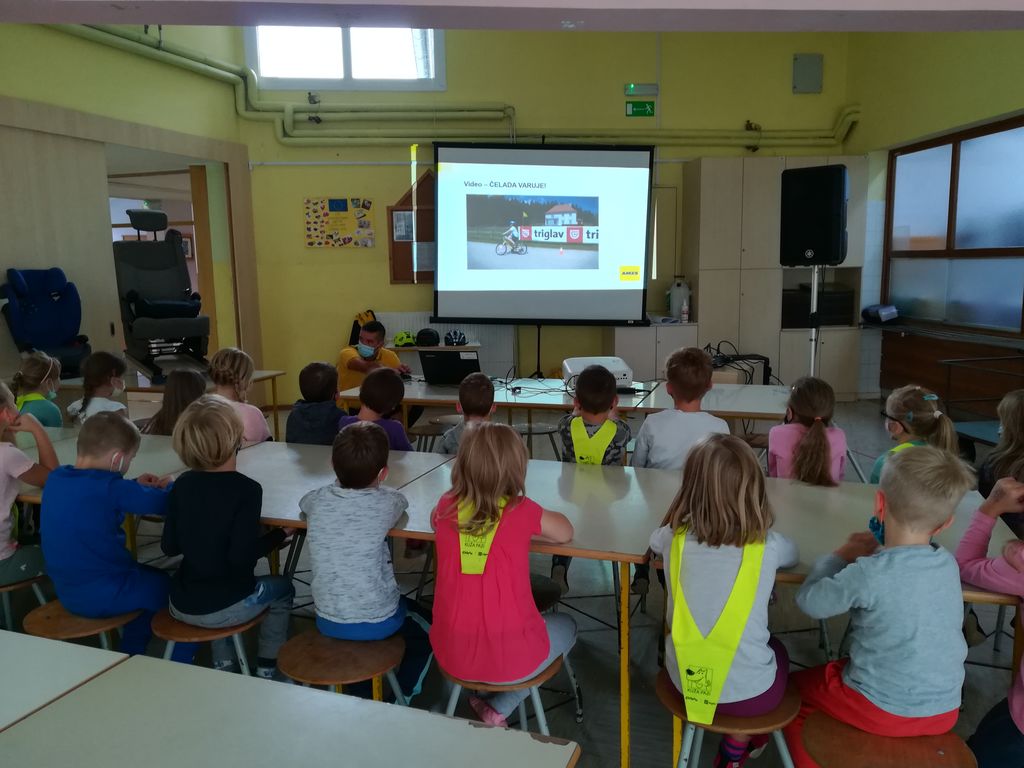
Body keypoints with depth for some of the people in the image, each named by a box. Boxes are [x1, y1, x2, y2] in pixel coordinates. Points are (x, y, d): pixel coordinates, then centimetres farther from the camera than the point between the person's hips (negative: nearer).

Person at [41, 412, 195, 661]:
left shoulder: (56, 479, 0)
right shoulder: (109, 487, -25)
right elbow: (166, 503, -22)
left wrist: (136, 486, 9)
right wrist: (169, 486, 0)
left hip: (67, 592, 9)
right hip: (103, 596, -9)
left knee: (153, 579, 28)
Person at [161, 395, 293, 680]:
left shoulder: (182, 485, -3)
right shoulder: (247, 489, -20)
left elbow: (169, 547, 3)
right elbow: (241, 557, -23)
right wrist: (279, 534, -9)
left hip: (180, 607, 5)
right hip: (225, 608, -5)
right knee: (282, 588, 24)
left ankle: (223, 665, 37)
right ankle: (267, 671, 25)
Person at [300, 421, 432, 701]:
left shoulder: (319, 499, -10)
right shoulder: (385, 502, -19)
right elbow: (402, 501, 6)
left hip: (328, 622, 4)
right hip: (377, 624, -3)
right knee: (426, 621, 25)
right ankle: (404, 696, 27)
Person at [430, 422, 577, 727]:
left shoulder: (446, 507, -7)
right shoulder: (522, 512, -16)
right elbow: (565, 533, 3)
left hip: (451, 655, 5)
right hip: (511, 659, -4)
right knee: (566, 626, 28)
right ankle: (499, 710, 18)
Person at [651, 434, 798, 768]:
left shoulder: (674, 539, -12)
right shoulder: (768, 546, -15)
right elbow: (792, 554, 10)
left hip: (685, 681, 3)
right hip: (749, 693, -2)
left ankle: (739, 740, 39)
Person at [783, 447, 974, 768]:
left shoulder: (869, 573, -25)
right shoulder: (949, 565, -7)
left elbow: (809, 601, -11)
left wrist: (840, 556, 0)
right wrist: (877, 554, 2)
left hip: (883, 711, -5)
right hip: (944, 712, 6)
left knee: (793, 689, 19)